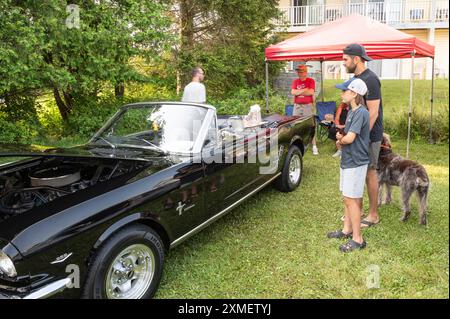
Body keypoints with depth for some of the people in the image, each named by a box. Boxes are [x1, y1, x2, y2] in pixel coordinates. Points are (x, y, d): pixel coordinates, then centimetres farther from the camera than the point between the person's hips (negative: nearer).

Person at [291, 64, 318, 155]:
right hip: (297, 106, 3)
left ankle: (314, 146, -1)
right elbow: (293, 92, -4)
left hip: (308, 106, -3)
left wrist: (298, 92, -7)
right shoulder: (295, 81, 10)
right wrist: (304, 90, -10)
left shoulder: (311, 81, 0)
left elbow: (311, 92, -13)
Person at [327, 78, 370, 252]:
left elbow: (350, 138, -25)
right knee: (348, 198, 17)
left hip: (356, 162, -9)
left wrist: (340, 140, -5)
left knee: (351, 199, -4)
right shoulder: (351, 112, 10)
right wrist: (341, 138, -4)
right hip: (347, 160, 9)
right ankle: (347, 230, 30)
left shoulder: (361, 113, -19)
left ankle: (357, 239, 5)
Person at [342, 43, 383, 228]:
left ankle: (373, 215, 14)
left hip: (370, 136, -9)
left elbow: (373, 112, -21)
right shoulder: (356, 78, 11)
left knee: (370, 173, 1)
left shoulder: (370, 80, -18)